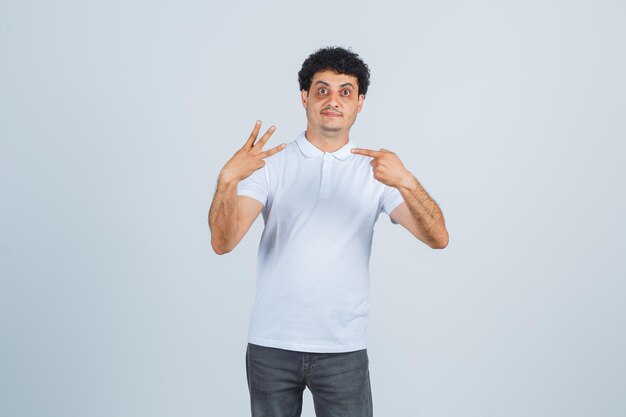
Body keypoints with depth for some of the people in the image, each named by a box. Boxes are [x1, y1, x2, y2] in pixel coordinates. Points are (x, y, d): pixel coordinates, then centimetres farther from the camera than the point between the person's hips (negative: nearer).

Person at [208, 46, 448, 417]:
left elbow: (437, 238, -11)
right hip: (271, 344, 0)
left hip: (343, 349, 0)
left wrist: (406, 181, -28)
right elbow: (223, 242, -12)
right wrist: (228, 178, -29)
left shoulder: (378, 170, 1)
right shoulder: (270, 164, -1)